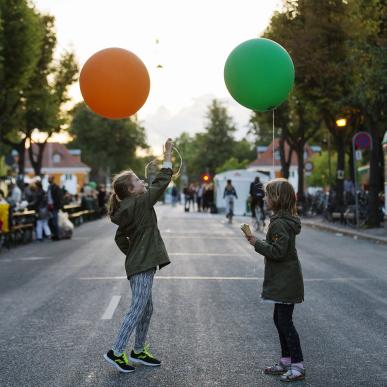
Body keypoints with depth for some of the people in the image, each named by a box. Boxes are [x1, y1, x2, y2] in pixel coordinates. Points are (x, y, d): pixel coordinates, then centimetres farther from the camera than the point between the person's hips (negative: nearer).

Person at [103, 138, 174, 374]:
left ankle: (139, 351, 25)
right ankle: (116, 352, -2)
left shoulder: (128, 209, 11)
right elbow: (161, 184, -15)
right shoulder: (139, 203, -16)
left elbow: (120, 238, 18)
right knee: (138, 309, -6)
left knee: (146, 309, 16)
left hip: (139, 263, 10)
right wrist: (168, 156, -10)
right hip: (142, 266, -10)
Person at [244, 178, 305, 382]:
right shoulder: (286, 220, 12)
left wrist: (257, 243, -16)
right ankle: (286, 362, 27)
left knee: (285, 321, -6)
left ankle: (298, 367, 0)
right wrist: (259, 242, 11)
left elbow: (277, 251, -24)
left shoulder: (280, 223, -20)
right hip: (283, 280, 11)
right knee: (280, 319, 17)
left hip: (285, 281, -11)